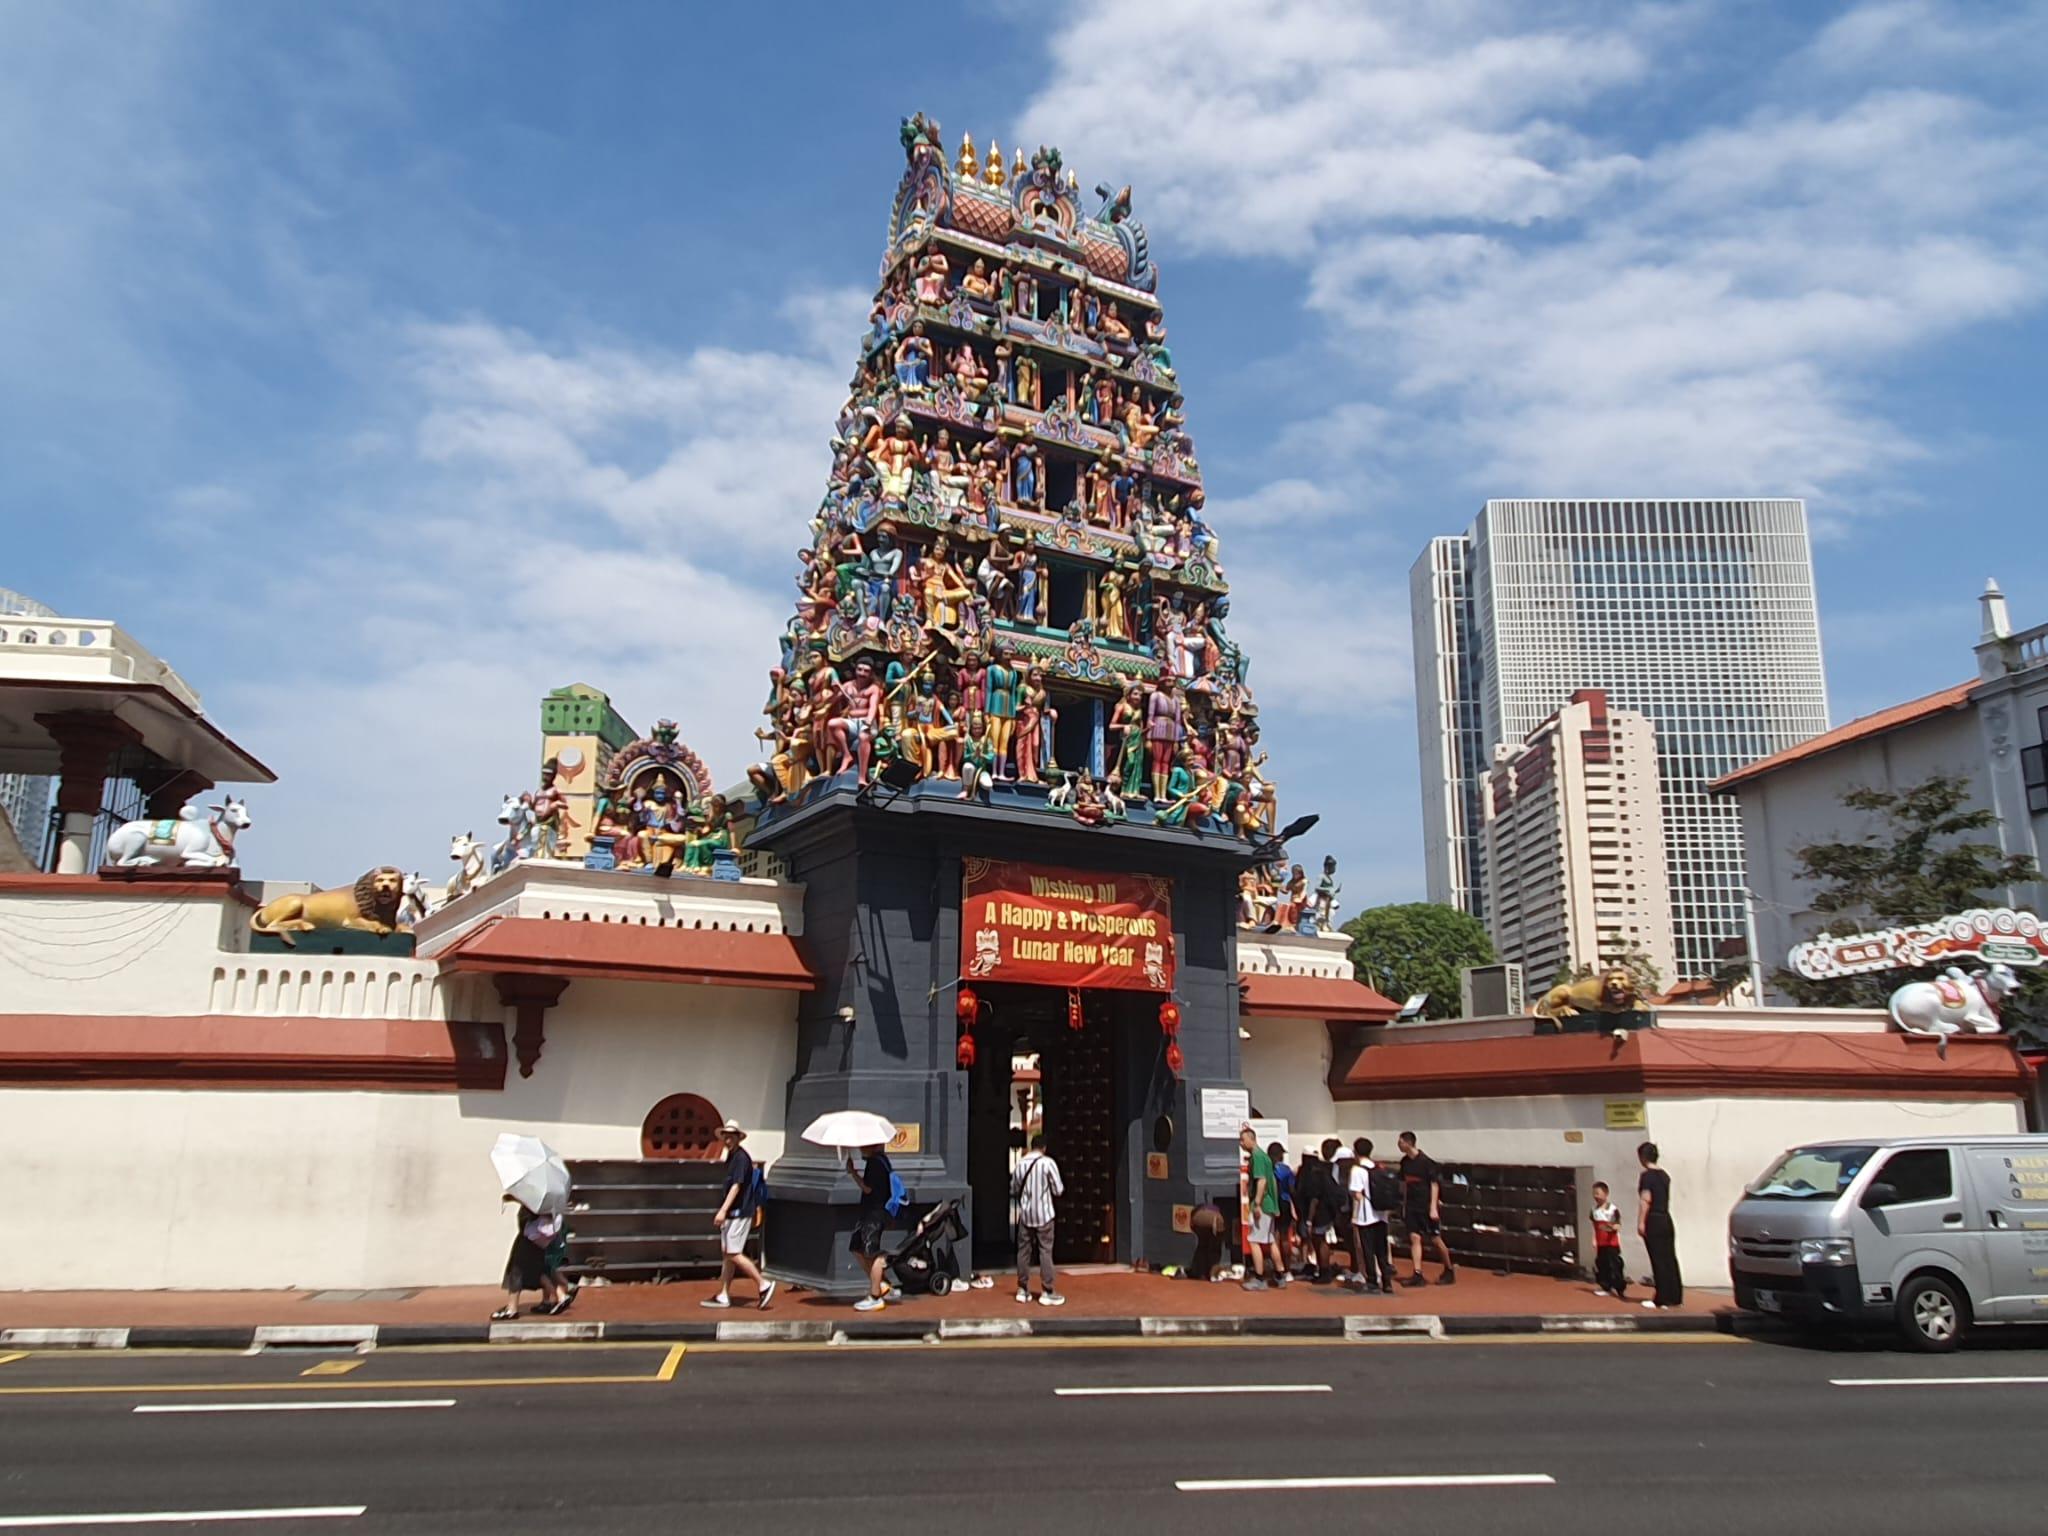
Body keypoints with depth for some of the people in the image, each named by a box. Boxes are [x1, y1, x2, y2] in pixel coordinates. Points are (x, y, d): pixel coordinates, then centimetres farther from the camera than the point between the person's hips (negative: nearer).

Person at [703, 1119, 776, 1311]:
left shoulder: (741, 1157, -15)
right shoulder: (731, 1156, 14)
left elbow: (736, 1186, -21)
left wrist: (723, 1210, -26)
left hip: (740, 1212, -10)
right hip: (732, 1213, 10)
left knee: (734, 1254, -10)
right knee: (726, 1253, 11)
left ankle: (764, 1285, -3)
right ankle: (723, 1296, 17)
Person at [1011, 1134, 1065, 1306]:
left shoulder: (1021, 1164, 3)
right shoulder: (1048, 1163, -10)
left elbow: (1013, 1191, 10)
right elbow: (1058, 1190, -8)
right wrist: (1055, 1188, 14)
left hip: (1025, 1215, 4)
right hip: (1043, 1214, -4)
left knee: (1023, 1251, 10)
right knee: (1045, 1252, 0)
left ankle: (1023, 1290, 15)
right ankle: (1047, 1292, 1)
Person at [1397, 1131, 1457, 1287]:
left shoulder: (1426, 1161, -14)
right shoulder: (1405, 1162, 5)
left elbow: (1435, 1185, -11)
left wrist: (1433, 1208, -15)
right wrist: (1404, 1206, 14)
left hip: (1427, 1207, -5)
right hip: (1411, 1207, 5)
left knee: (1436, 1239, 3)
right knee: (1414, 1238, -3)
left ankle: (1449, 1270, 23)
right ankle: (1417, 1274, -4)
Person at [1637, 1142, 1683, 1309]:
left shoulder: (1647, 1175, -11)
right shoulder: (1664, 1175, 12)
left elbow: (1645, 1200, -16)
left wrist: (1641, 1222, -14)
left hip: (1653, 1221, -7)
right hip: (1666, 1219, 7)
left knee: (1658, 1261, -3)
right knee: (1670, 1259, 9)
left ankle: (1662, 1299, -1)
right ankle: (1675, 1297, 12)